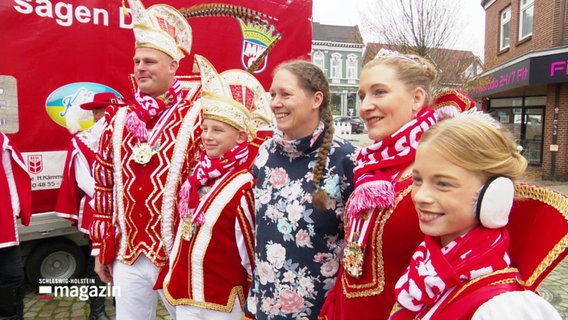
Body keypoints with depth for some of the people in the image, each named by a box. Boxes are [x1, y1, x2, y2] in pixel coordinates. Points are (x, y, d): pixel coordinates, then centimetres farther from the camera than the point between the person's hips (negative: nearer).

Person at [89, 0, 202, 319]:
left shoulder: (197, 117, -9)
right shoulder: (118, 120, 6)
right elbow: (104, 187, 10)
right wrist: (102, 248, 12)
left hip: (181, 256, -4)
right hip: (126, 255, 4)